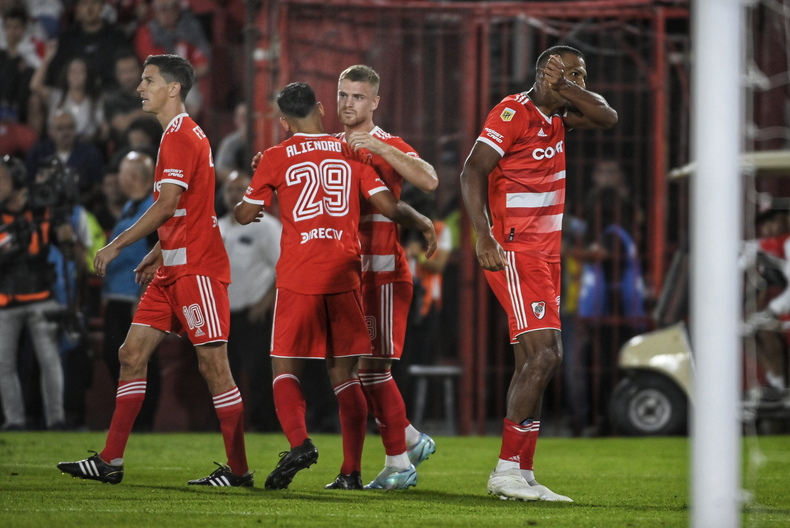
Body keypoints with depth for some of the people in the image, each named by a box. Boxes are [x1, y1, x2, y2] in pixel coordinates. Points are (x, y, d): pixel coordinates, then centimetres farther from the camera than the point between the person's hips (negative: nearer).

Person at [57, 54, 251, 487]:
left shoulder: (180, 137, -13)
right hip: (174, 269, 10)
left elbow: (167, 206, -19)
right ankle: (110, 462, 5)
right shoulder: (180, 135, 18)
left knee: (213, 364, -6)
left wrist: (116, 246, -15)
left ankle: (238, 469, -1)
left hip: (196, 269, -10)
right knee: (132, 354, 5)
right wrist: (156, 255, 24)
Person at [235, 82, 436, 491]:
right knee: (344, 375, 8)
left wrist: (240, 206, 35)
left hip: (297, 277, -2)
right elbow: (388, 205, 3)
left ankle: (299, 442, -21)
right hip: (344, 276, 2)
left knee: (285, 369, 5)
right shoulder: (351, 151, 7)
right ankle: (351, 471, 2)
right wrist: (425, 224, 22)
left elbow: (245, 214, 11)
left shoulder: (276, 158, 3)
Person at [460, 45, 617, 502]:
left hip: (545, 253, 10)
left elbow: (606, 118, 5)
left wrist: (563, 85, -3)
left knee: (534, 361, 8)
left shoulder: (557, 117, 13)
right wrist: (485, 237, -25)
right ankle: (509, 469, -15)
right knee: (545, 354, -17)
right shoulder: (514, 113, -12)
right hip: (515, 251, -10)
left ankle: (520, 474, 11)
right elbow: (473, 172, -17)